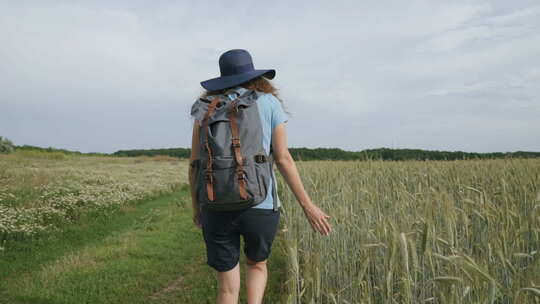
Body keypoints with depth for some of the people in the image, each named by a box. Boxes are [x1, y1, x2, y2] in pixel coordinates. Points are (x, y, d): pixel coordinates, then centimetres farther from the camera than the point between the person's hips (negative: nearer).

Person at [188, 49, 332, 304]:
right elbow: (283, 159, -2)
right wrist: (308, 206, 3)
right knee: (257, 265, 27)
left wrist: (196, 207, 19)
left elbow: (194, 163, 6)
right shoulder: (269, 103, 5)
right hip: (260, 206, -1)